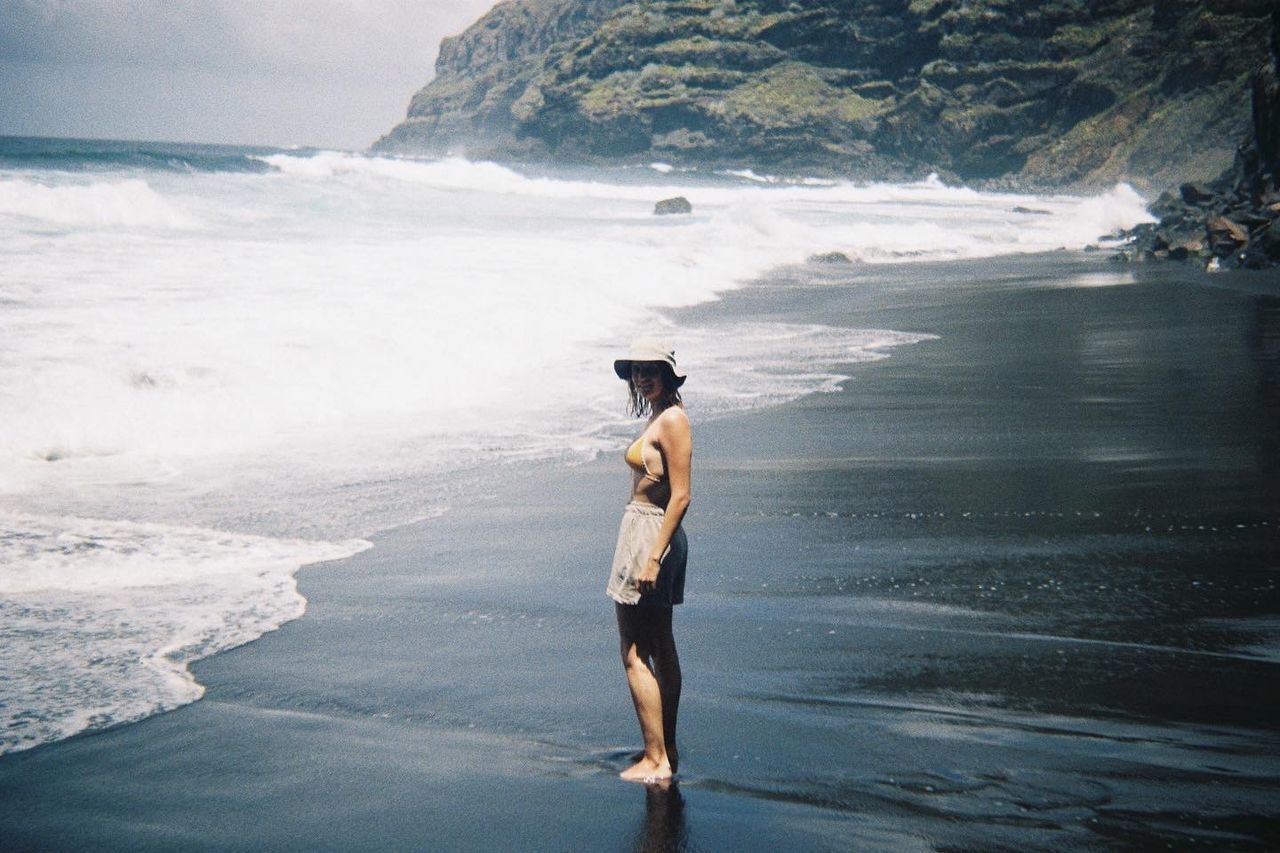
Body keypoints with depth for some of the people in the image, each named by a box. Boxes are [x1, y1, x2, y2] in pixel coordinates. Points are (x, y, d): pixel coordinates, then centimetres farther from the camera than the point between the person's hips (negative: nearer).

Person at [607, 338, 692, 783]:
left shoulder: (672, 421, -16)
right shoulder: (660, 418, 14)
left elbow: (681, 496, -21)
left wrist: (653, 557, -24)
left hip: (649, 534, -11)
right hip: (655, 536, 11)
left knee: (635, 655, -7)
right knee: (660, 648, 15)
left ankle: (656, 761, -5)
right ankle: (666, 750, 23)